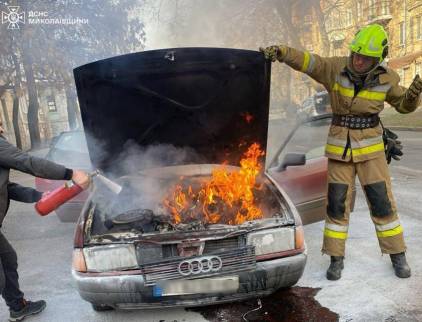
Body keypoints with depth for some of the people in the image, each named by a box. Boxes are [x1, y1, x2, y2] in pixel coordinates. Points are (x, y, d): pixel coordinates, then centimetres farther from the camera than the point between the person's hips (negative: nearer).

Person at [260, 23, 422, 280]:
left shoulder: (386, 78, -5)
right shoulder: (336, 68, -9)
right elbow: (306, 60, -14)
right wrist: (279, 51, -31)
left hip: (370, 147, 1)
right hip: (340, 146, 0)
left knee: (382, 202, 4)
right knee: (337, 204, 3)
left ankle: (398, 256, 23)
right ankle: (337, 259, 17)